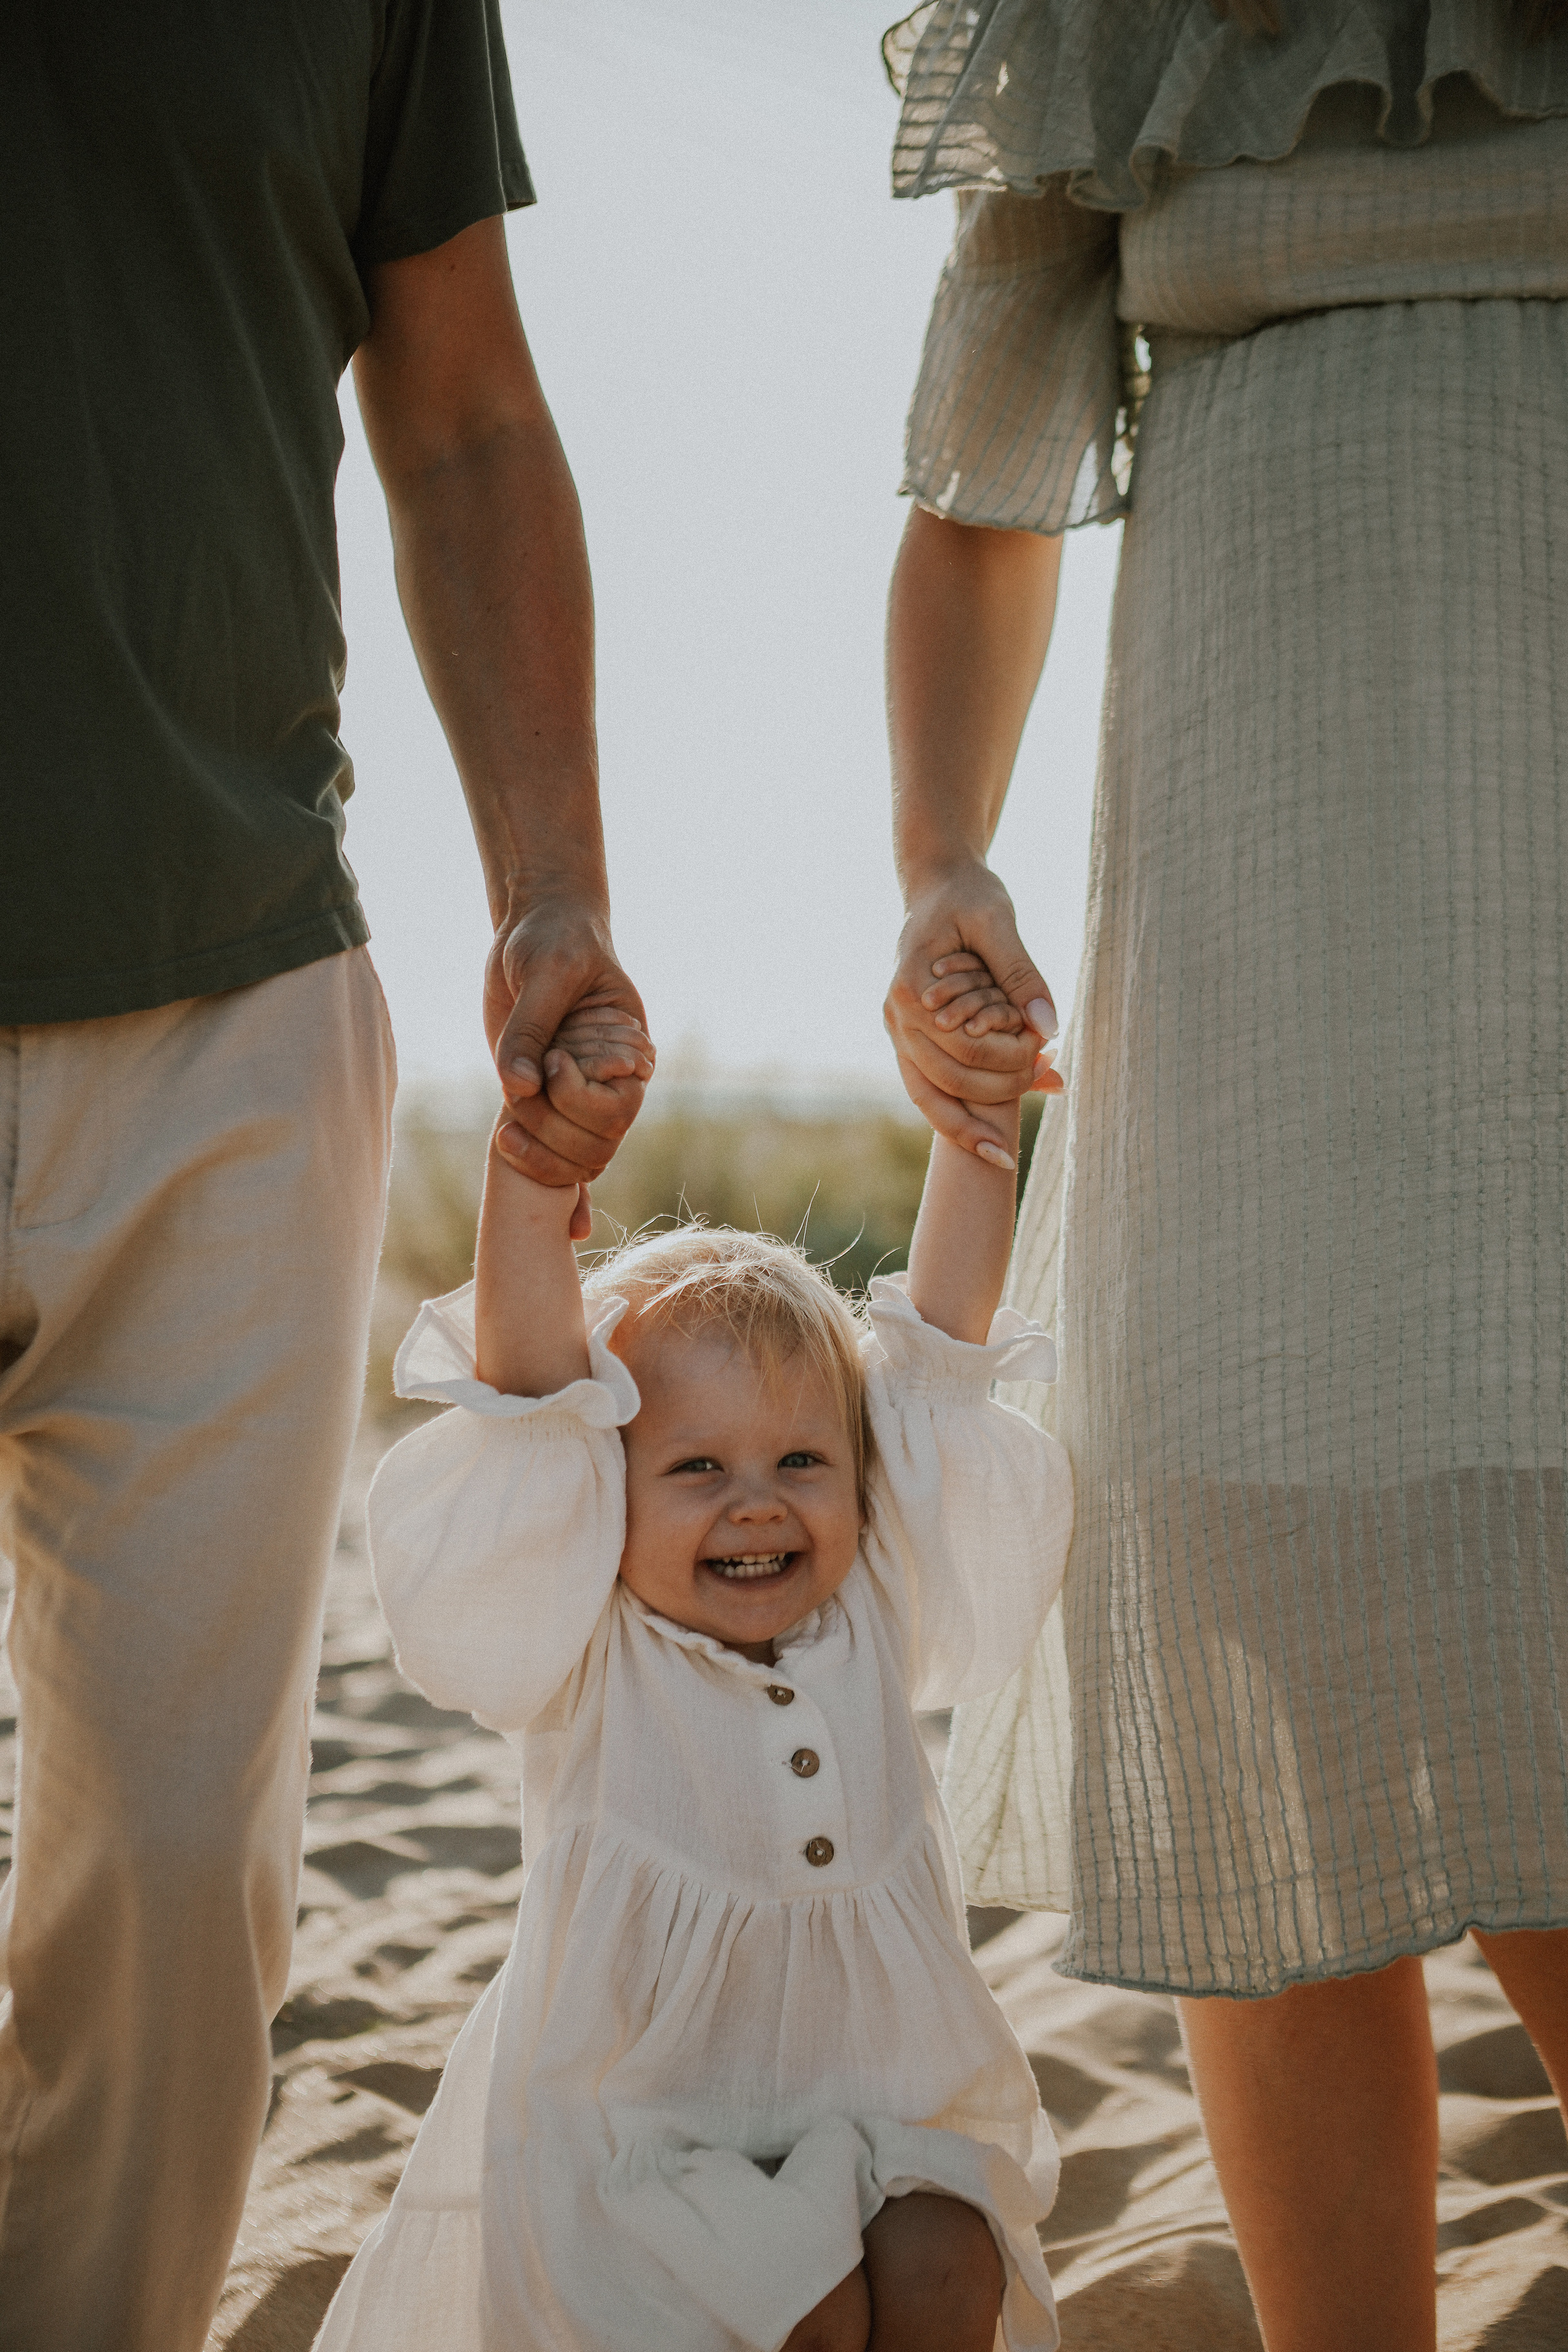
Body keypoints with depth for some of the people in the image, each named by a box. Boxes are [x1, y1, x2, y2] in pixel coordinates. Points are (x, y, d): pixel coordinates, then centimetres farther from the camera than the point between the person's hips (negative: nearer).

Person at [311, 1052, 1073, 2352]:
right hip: (646, 2128, -3)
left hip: (870, 2107, 3)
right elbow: (528, 1395, -23)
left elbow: (946, 1339, -3)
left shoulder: (873, 1612, 1)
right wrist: (532, 1169, -35)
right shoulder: (589, 1655, -9)